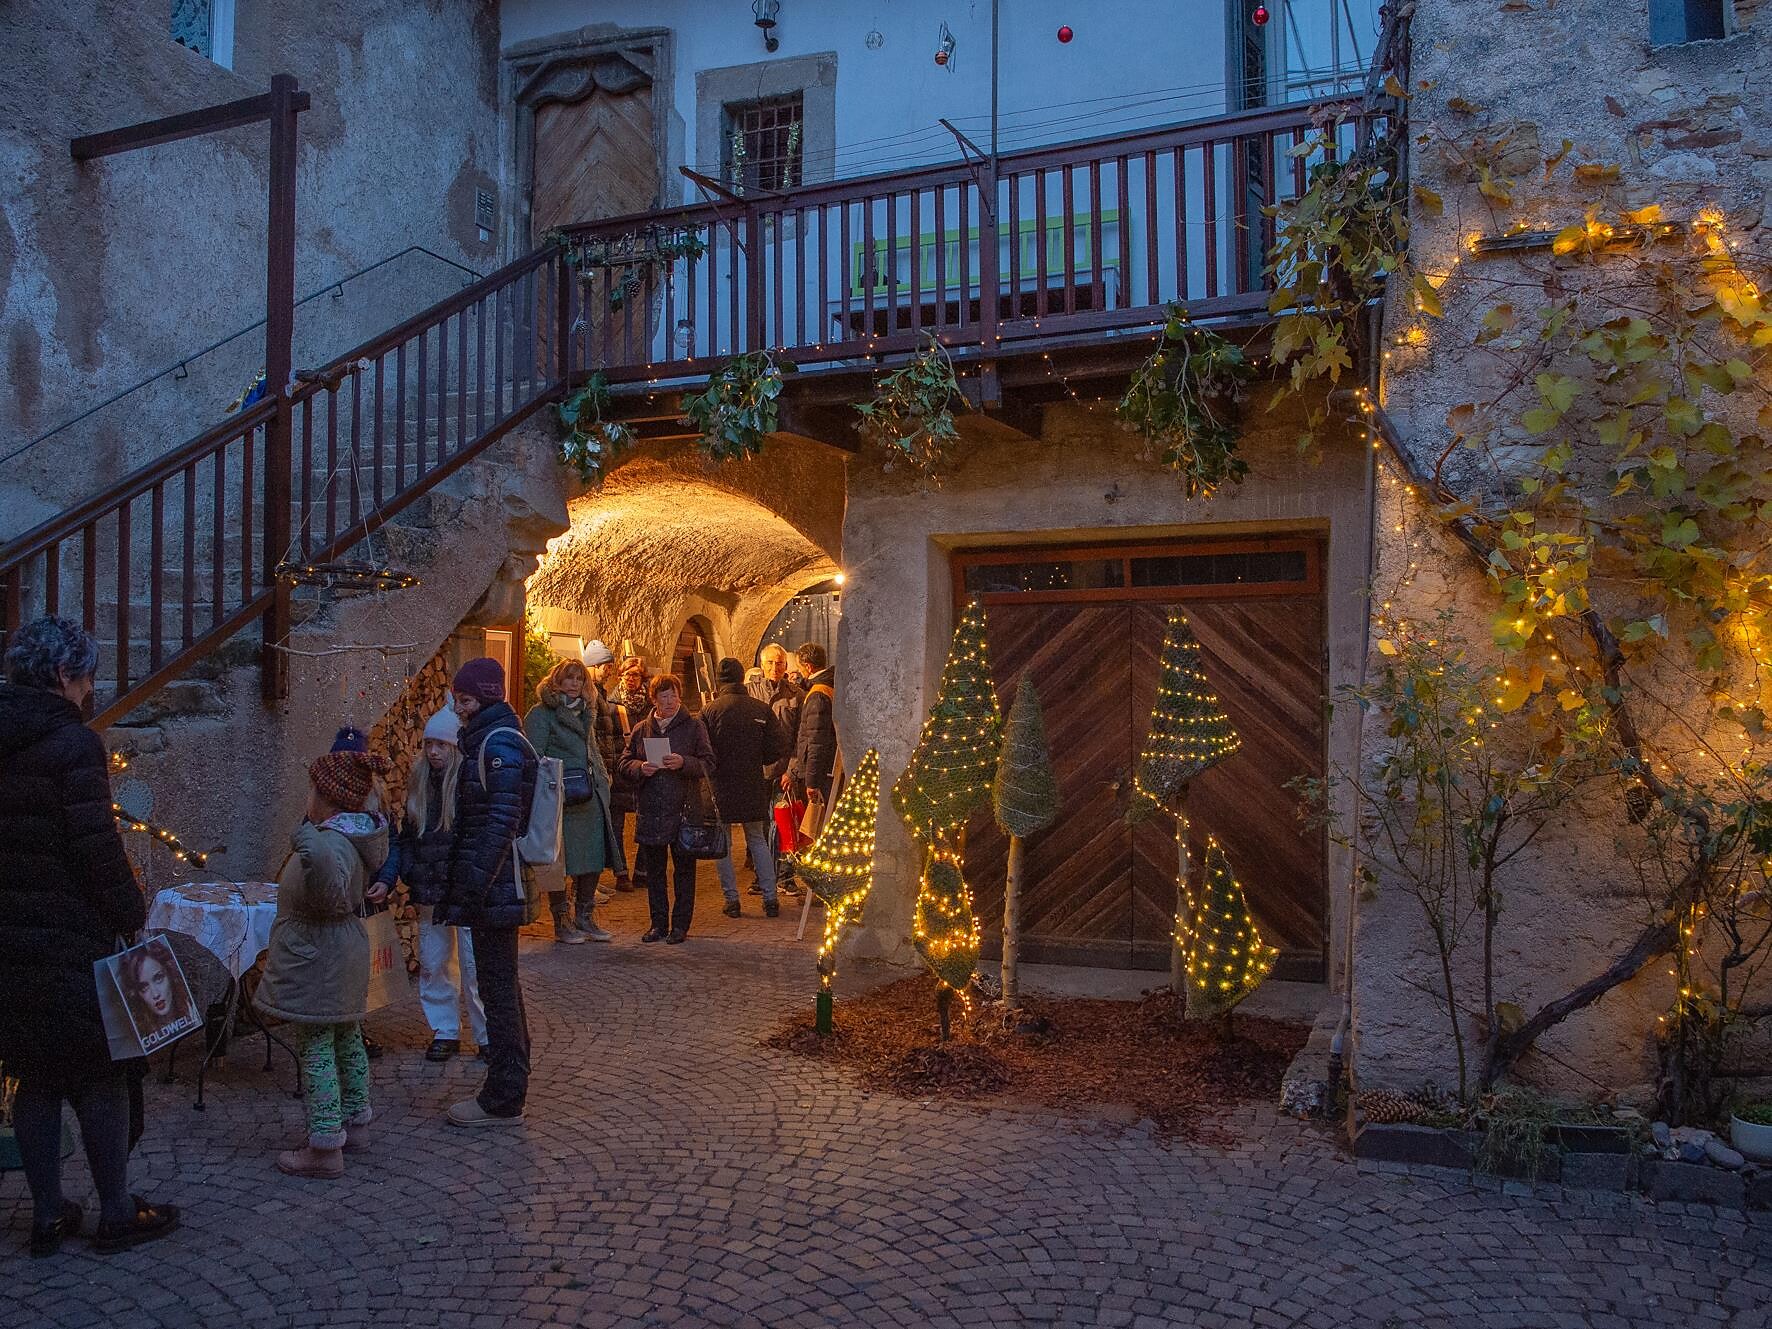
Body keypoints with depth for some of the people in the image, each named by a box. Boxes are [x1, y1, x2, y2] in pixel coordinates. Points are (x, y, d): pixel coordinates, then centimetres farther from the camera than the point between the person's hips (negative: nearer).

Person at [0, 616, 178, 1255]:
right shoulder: (74, 743, -15)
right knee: (99, 1077, 4)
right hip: (73, 938, -7)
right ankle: (116, 1214, 14)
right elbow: (98, 847, -19)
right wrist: (133, 919, -11)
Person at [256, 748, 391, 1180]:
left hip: (315, 964, -10)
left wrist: (313, 856, -51)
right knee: (347, 1040, 19)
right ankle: (355, 1121, 32)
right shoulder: (357, 833, 5)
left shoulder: (330, 843, -25)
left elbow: (333, 899, -38)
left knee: (316, 1050, -3)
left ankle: (324, 1149, 3)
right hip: (346, 960, 10)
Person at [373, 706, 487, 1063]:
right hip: (430, 893, 6)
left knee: (475, 966, -1)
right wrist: (387, 877, 0)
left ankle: (487, 1037, 11)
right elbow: (405, 838, 11)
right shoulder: (419, 783, 7)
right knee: (432, 964, 12)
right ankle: (445, 1031, 25)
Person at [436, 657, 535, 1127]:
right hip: (493, 883, 11)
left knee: (497, 987, -3)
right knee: (501, 984, 17)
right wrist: (460, 885, 22)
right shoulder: (485, 739, 17)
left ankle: (503, 1101, 5)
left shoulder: (500, 743, -15)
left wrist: (473, 885, -24)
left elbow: (502, 820, -22)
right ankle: (507, 1088, 28)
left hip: (494, 883, -11)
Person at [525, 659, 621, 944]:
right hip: (562, 799, -7)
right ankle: (562, 923, 11)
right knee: (561, 861, -1)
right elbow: (534, 757, -10)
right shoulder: (541, 714, -5)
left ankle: (585, 919, 21)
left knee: (594, 858, 9)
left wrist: (602, 780, 14)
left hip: (591, 798, 8)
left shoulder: (585, 712, 19)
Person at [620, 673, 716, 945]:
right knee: (653, 870, 10)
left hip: (683, 810, -3)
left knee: (684, 870, 2)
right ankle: (659, 923, 21)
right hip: (649, 811, 3)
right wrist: (640, 768, -9)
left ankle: (680, 925, 12)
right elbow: (625, 763, 12)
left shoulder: (694, 727, 2)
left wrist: (684, 763, -20)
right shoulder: (641, 729, 12)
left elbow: (708, 764, -3)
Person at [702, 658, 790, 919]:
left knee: (723, 845, 9)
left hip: (721, 786, -2)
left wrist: (715, 769, 9)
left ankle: (732, 900, 9)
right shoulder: (761, 709, -2)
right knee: (758, 841, 15)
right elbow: (779, 748, -2)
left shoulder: (710, 711, -8)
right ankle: (770, 899, 12)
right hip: (753, 786, 2)